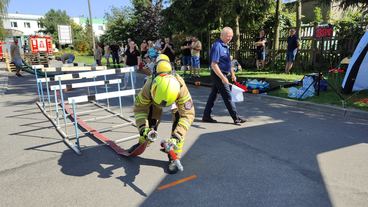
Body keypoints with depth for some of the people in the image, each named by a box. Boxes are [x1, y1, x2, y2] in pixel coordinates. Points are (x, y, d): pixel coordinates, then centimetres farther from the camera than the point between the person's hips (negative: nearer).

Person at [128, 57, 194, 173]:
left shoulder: (181, 88, -46)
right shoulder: (149, 87, -41)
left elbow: (188, 114, -41)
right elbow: (140, 108, -27)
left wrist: (176, 137, -50)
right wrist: (143, 128, -42)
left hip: (177, 100, -1)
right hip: (154, 99, 2)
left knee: (178, 124, -19)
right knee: (151, 122, -1)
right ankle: (142, 143, 31)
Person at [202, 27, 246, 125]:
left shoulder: (225, 45, 12)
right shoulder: (217, 46, -18)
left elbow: (228, 62, 22)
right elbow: (214, 65, -23)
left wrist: (232, 74, 21)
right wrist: (223, 78, -26)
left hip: (222, 74, 9)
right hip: (218, 75, -9)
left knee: (213, 95, 12)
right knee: (228, 97, -2)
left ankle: (206, 116, 21)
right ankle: (236, 118, 8)